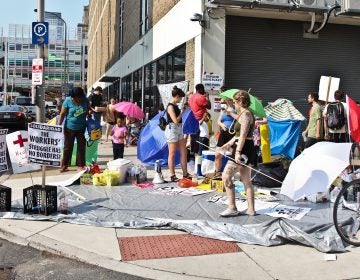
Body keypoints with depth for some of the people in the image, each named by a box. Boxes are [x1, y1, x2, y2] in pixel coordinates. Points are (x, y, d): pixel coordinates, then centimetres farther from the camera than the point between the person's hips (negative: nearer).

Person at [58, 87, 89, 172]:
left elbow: (88, 110, 13)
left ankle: (81, 165, 18)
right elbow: (62, 114, -9)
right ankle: (65, 165, 19)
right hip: (70, 128, -2)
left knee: (81, 146, 8)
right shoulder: (68, 101, -13)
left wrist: (89, 112, -11)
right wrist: (58, 126, -11)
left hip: (81, 128, 3)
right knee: (68, 147, 8)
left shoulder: (85, 100, -5)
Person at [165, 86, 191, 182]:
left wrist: (182, 109, 10)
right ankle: (172, 176, 4)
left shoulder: (175, 106, 13)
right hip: (172, 130, -9)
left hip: (179, 130, 9)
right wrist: (182, 111, -7)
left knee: (183, 153, 9)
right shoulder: (170, 106, -13)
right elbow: (176, 120, -19)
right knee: (172, 154, -2)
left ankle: (185, 174, 16)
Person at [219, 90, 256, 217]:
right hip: (246, 150, 11)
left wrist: (238, 152, -29)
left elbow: (243, 135, -23)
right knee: (246, 180, 12)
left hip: (243, 149, -11)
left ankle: (232, 208, -4)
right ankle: (251, 209, 17)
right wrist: (229, 143, 34)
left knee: (226, 176, -6)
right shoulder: (245, 114, 18)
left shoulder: (245, 114, -13)